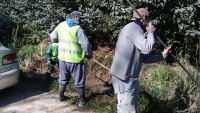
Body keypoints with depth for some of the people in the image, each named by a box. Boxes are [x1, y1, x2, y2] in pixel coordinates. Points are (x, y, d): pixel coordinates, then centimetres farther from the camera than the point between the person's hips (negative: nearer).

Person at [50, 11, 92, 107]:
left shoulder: (61, 25, 3)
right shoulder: (77, 29, -16)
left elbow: (52, 37, 13)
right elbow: (85, 44, -19)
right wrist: (89, 54, -2)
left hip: (62, 57, 6)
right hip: (75, 59, -6)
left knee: (63, 78, 22)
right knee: (79, 81, 9)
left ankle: (61, 96, 33)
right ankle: (81, 100, 18)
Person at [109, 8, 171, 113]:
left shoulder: (134, 29, 21)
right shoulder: (133, 27, -12)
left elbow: (144, 57, 21)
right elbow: (147, 48, -22)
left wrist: (162, 55, 18)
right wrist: (150, 33, -4)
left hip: (129, 78, 11)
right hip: (124, 79, -11)